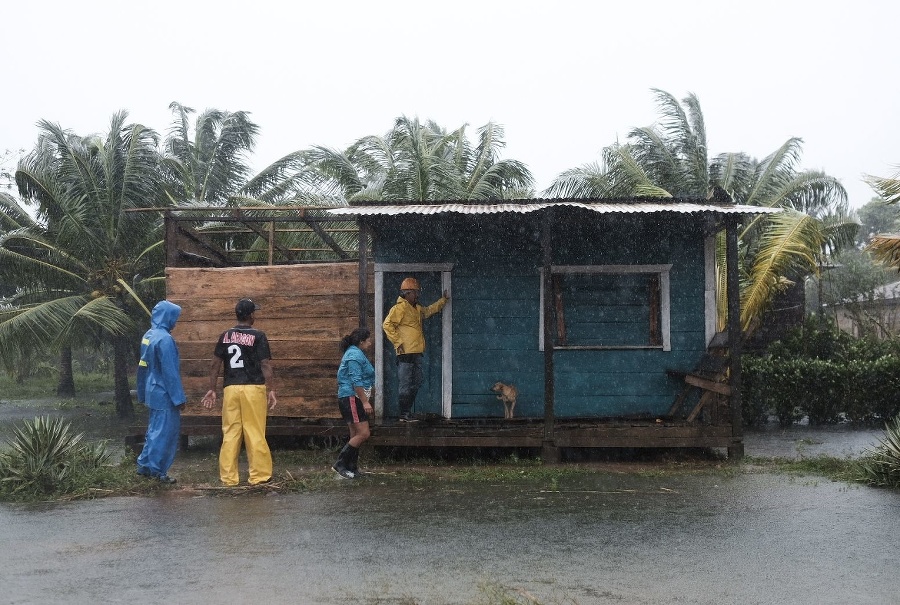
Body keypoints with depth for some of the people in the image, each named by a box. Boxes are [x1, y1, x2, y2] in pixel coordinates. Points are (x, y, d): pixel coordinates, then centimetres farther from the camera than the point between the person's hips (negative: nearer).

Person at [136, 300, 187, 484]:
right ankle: (157, 471, 4)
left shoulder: (148, 335, 8)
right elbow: (170, 371, -21)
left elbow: (143, 367, 15)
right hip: (164, 394, -9)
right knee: (164, 432, -1)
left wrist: (143, 393, 22)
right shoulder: (164, 339, -20)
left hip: (153, 391, 9)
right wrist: (179, 398, -16)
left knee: (155, 430, 18)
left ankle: (145, 465, 23)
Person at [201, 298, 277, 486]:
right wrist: (271, 390, -7)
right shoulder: (258, 336, -4)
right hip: (253, 388, -4)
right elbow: (265, 365, -9)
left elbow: (215, 364, 8)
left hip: (230, 389, 4)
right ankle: (259, 475, 5)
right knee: (255, 433, 0)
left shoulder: (225, 336, 9)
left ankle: (228, 476, 8)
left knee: (230, 433, 6)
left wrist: (212, 389, 14)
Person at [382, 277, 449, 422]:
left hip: (416, 352, 10)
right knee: (405, 384, -7)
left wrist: (443, 300, 35)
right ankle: (404, 415, -3)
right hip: (405, 352, -10)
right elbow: (387, 325, -16)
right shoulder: (400, 308, -10)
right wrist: (398, 342, -17)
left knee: (416, 383, 13)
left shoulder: (417, 309, 19)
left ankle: (408, 412, 20)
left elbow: (429, 310, 38)